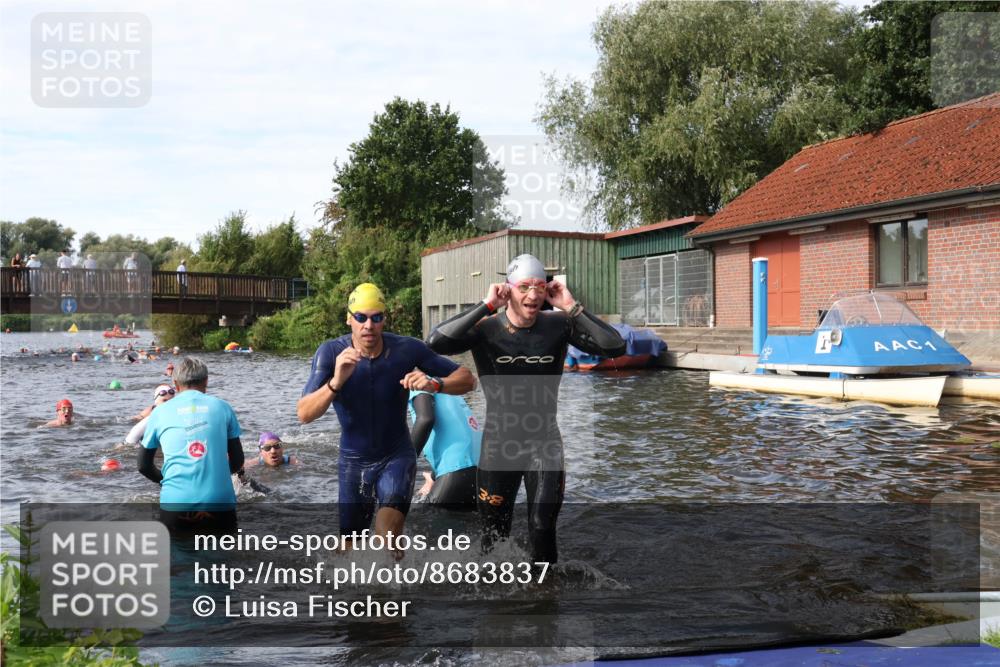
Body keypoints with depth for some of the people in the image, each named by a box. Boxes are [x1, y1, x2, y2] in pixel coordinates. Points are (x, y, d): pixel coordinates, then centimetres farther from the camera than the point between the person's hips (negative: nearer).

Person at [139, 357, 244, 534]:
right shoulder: (222, 407, 10)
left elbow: (144, 466, 18)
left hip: (175, 505, 0)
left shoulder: (159, 412, 10)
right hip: (220, 505, 0)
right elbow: (237, 462, 14)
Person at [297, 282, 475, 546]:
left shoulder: (407, 349, -16)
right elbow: (304, 414, -25)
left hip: (396, 456, -1)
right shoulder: (330, 353, -16)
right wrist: (336, 382, -43)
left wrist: (435, 384, -33)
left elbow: (467, 379, -11)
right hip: (352, 460, 2)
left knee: (388, 532, -23)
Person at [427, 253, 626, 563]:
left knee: (542, 531, -6)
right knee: (494, 537, 12)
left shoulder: (559, 325, -7)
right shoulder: (486, 329, -12)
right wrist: (486, 306, -27)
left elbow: (615, 347, -15)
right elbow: (436, 342, -29)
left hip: (545, 443, 0)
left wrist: (572, 307, -20)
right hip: (499, 443, 0)